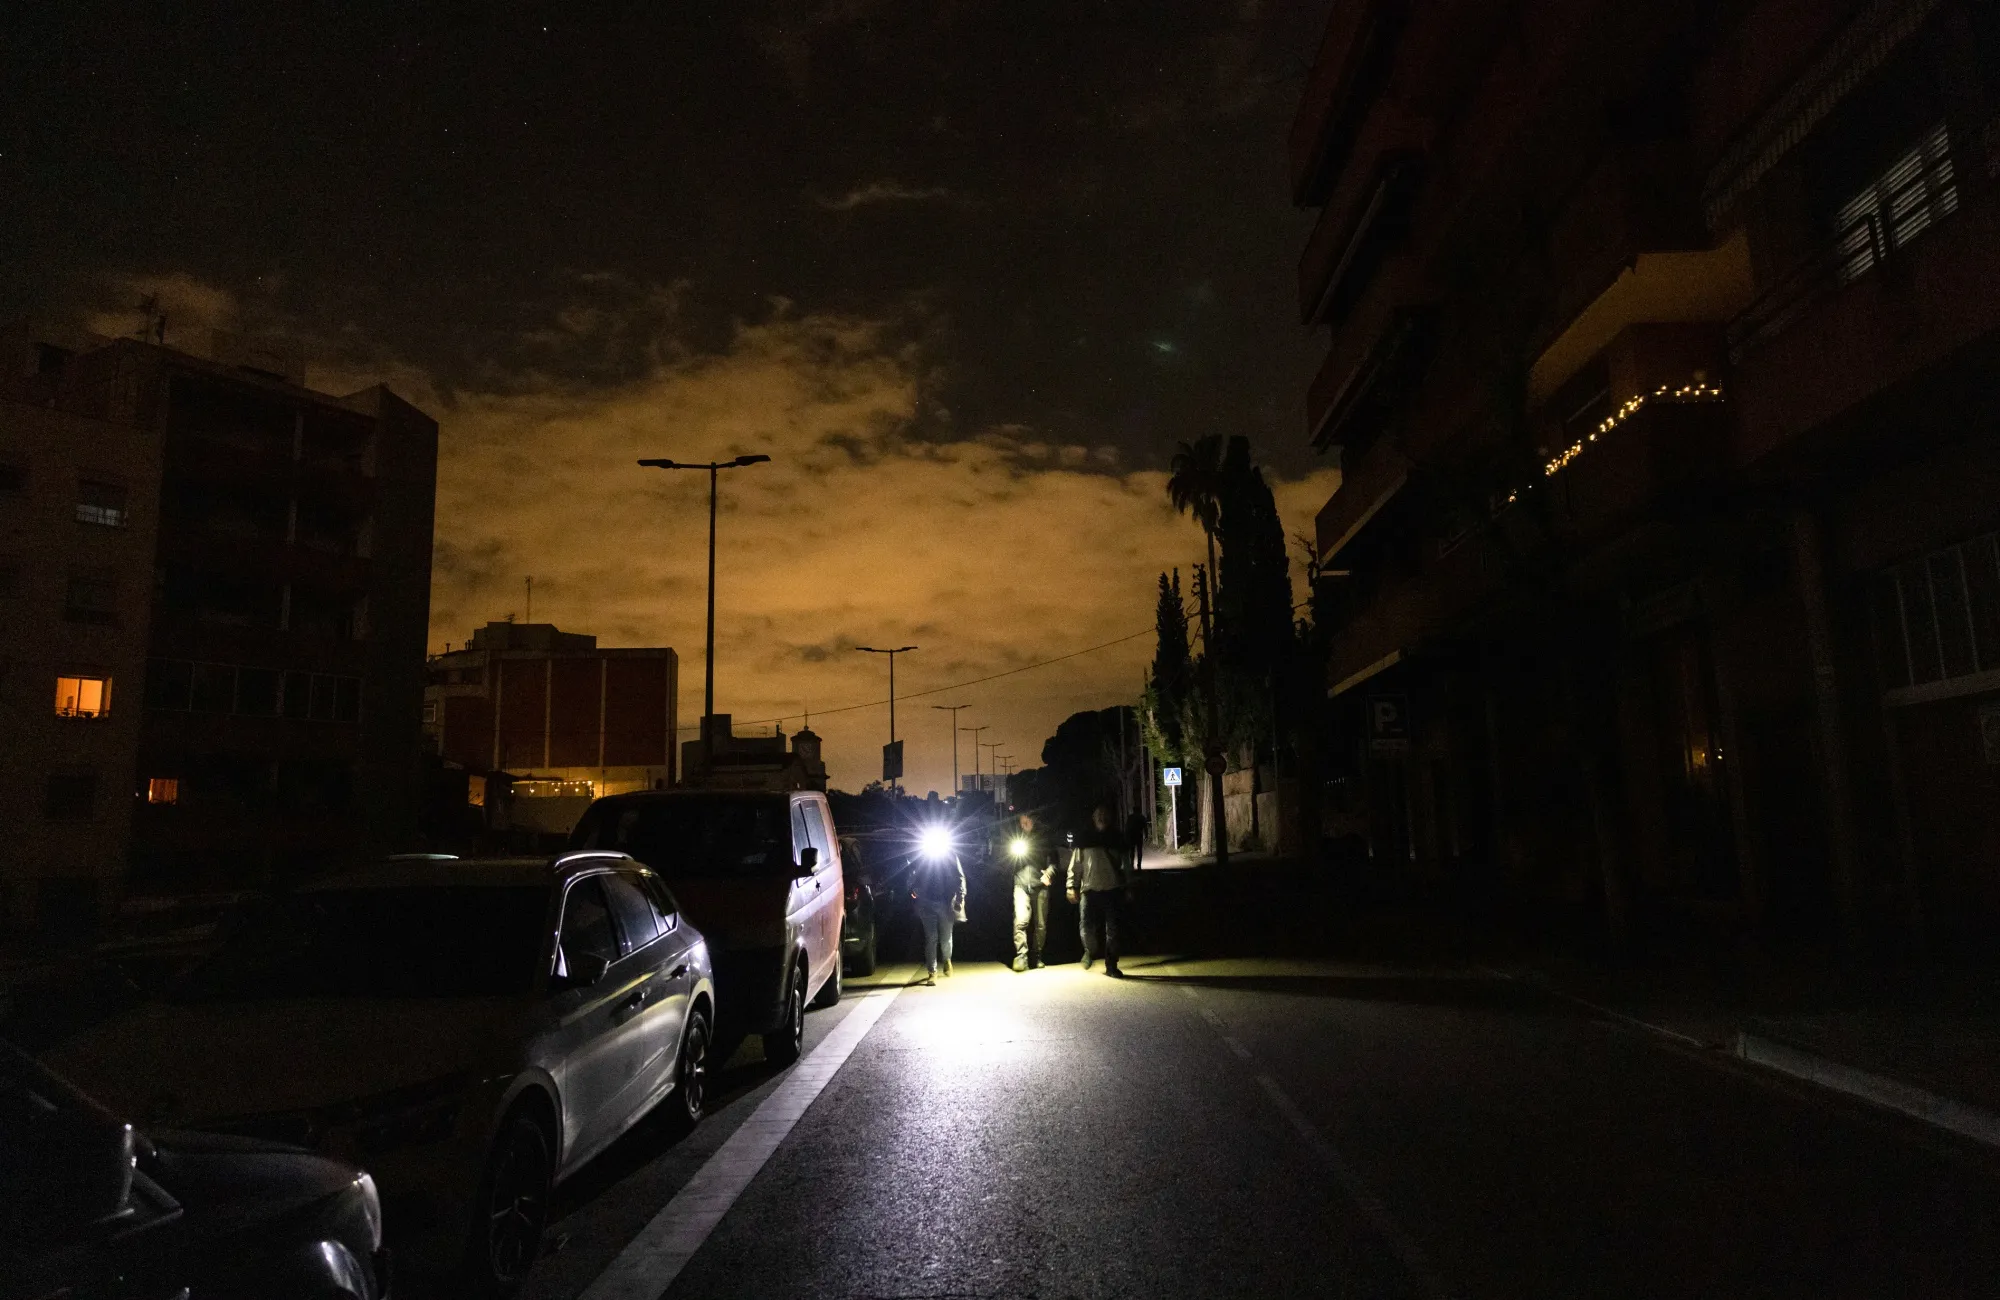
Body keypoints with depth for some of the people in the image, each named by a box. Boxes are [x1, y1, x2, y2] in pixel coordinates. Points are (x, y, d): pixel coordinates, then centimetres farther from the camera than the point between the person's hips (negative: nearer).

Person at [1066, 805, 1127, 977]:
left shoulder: (1117, 839, 8)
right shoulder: (1084, 839, 4)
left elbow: (1125, 865, 11)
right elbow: (1075, 864, 4)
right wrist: (1072, 886, -3)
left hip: (1112, 890, 1)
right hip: (1089, 890, -1)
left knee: (1112, 929, 1)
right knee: (1087, 927, -5)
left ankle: (1111, 966, 12)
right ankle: (1090, 951, 26)